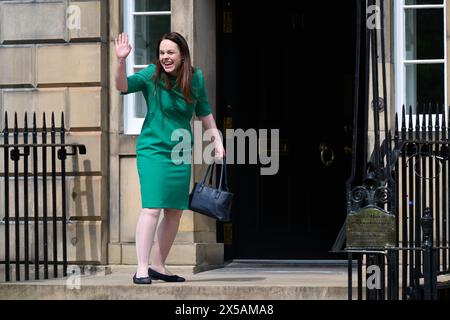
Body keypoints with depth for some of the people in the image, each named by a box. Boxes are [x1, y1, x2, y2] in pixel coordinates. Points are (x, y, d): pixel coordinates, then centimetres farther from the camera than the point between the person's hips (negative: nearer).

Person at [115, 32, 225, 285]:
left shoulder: (196, 79, 2)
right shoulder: (152, 75, -9)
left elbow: (205, 113, 14)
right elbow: (123, 86, -24)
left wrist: (218, 142, 12)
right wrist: (121, 61, -39)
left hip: (181, 154, 5)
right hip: (153, 150, -5)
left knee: (175, 212, 10)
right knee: (152, 208, -16)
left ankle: (158, 266, 23)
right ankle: (142, 269, -15)